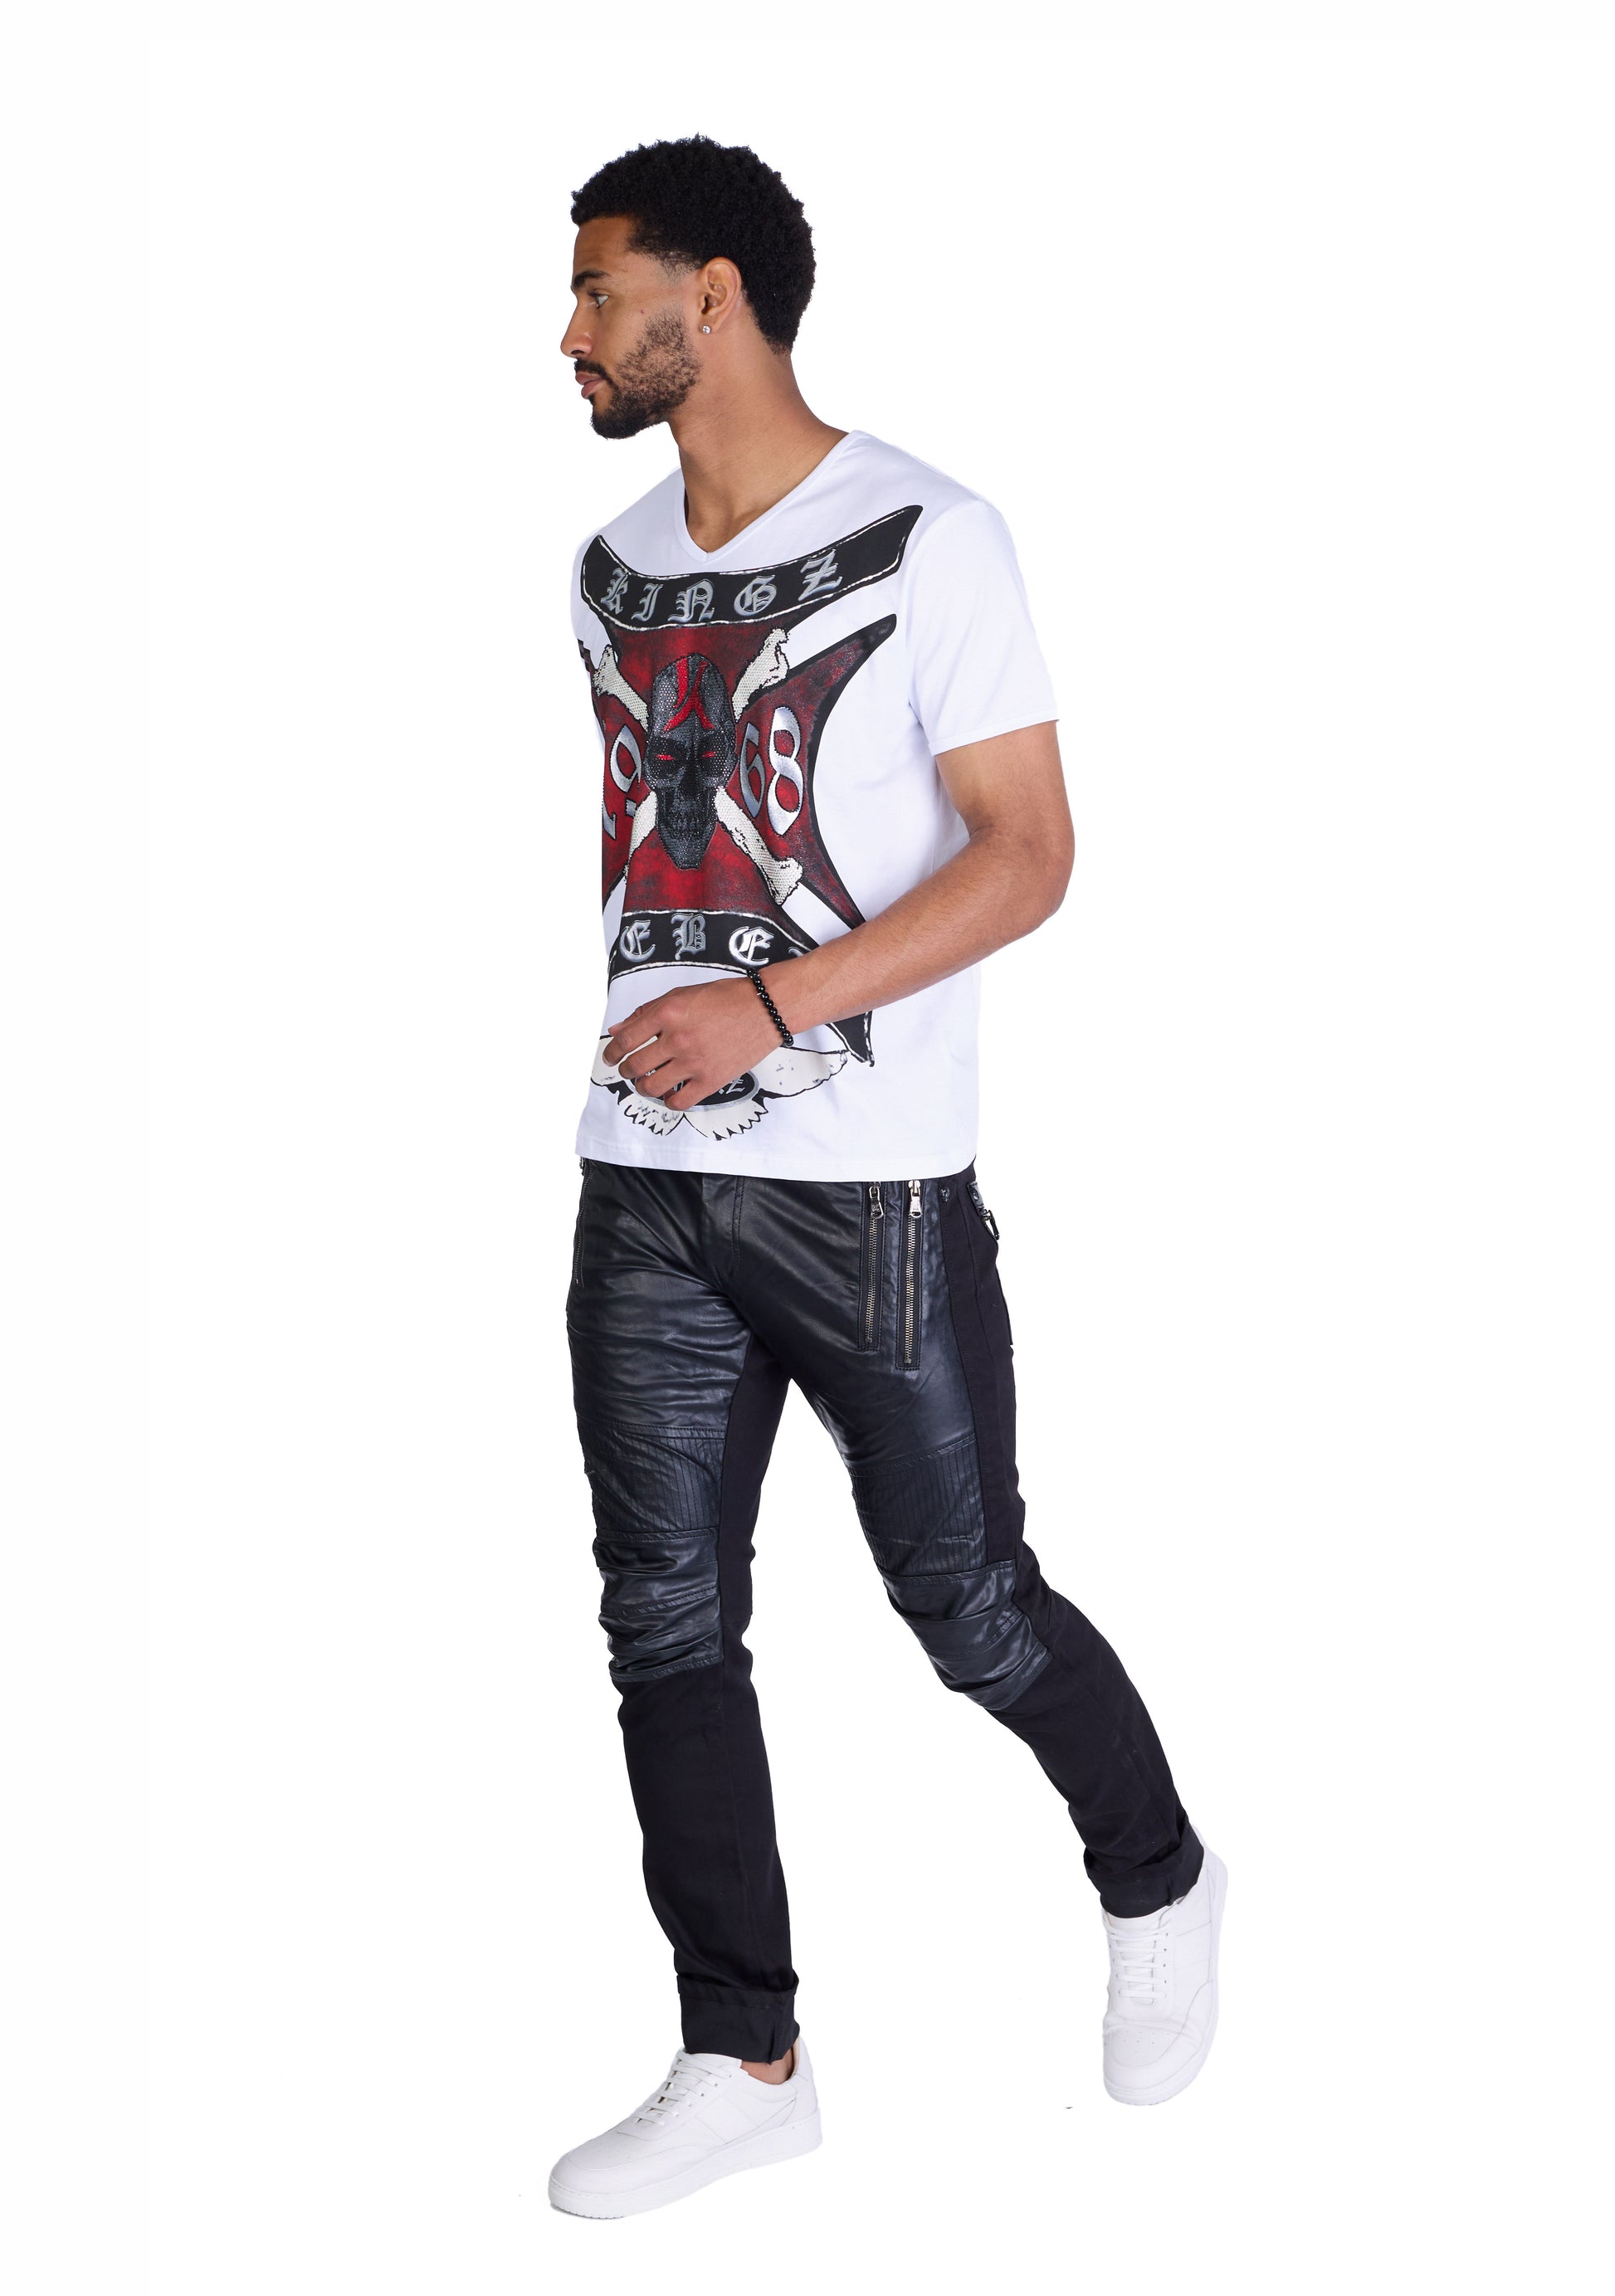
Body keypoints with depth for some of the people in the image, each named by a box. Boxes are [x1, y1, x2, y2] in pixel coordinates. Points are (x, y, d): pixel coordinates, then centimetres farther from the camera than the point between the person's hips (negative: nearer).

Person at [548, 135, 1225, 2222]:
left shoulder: (925, 541, -7)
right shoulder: (613, 572, 13)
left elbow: (1027, 853, -11)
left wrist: (771, 1005, -19)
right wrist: (638, 1021, 12)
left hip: (869, 1186, -6)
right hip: (645, 1184, 6)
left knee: (967, 1601, 3)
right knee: (665, 1624, 5)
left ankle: (1159, 1887, 31)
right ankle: (745, 2062, 17)